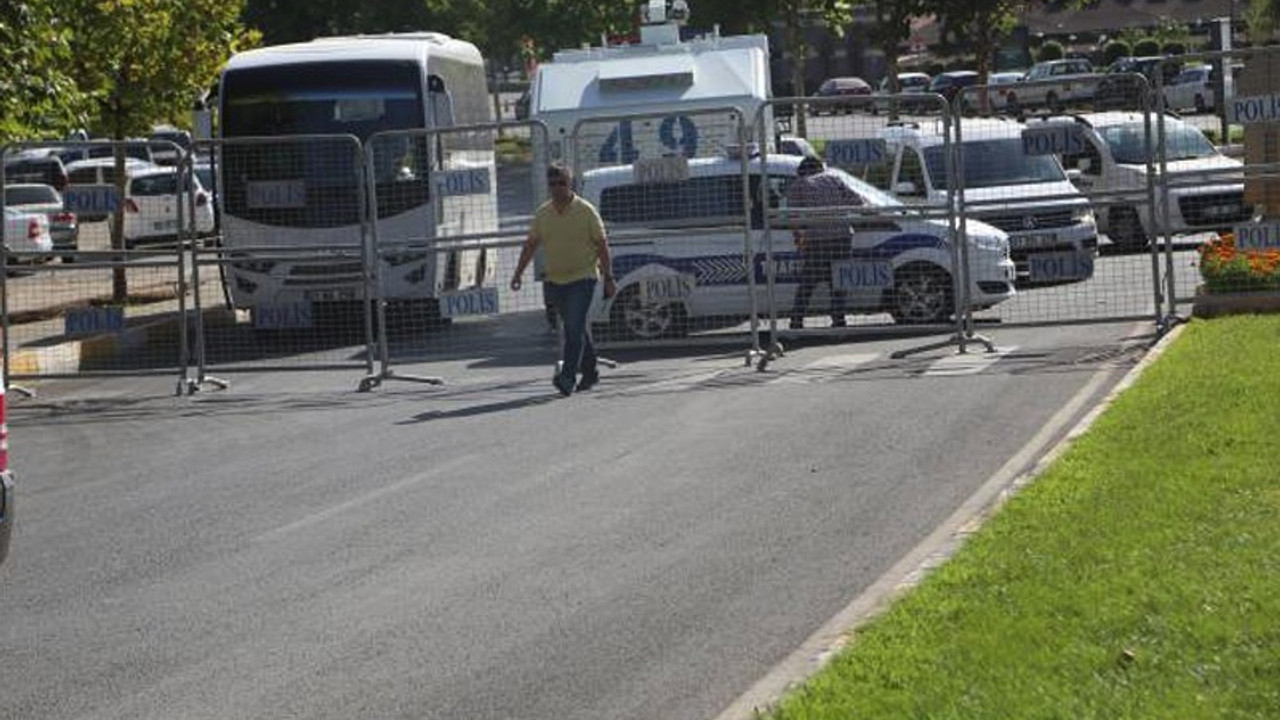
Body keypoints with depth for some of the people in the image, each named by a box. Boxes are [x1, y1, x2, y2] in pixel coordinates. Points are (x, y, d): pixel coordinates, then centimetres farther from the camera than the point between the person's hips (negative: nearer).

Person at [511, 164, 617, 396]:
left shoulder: (586, 211, -6)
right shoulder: (543, 213, 6)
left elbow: (602, 245, -4)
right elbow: (530, 245, 12)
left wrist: (608, 277, -8)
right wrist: (518, 273, 4)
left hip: (582, 279, -5)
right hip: (554, 280, 5)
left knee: (574, 329, -15)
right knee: (574, 329, 13)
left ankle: (568, 377, -20)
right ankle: (590, 371, 26)